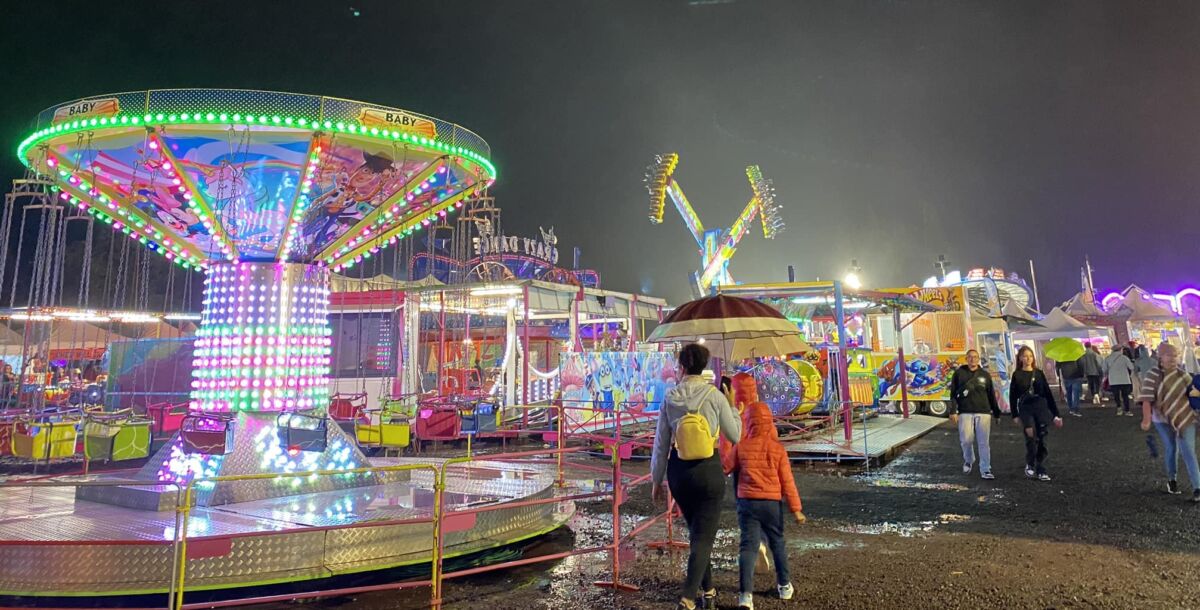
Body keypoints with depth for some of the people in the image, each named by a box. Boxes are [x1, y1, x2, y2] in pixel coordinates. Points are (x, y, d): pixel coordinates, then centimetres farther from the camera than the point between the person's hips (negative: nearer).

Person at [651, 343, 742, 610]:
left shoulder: (670, 398, -4)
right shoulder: (715, 396, -10)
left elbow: (661, 443, 0)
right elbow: (734, 436, -1)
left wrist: (656, 480, 10)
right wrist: (733, 408, 15)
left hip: (678, 471, 3)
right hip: (708, 470, -3)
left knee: (696, 530, 23)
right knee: (703, 536, 4)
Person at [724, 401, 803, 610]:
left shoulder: (741, 446, -3)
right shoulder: (778, 448, -4)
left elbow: (726, 468, 6)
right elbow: (787, 481, -4)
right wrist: (796, 508, 1)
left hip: (747, 501, 0)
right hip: (772, 503, 0)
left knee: (748, 545, -2)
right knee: (777, 542, 20)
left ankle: (745, 593, -14)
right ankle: (784, 585, 33)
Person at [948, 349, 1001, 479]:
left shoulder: (985, 375, 9)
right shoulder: (959, 373, 4)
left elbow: (991, 395, 14)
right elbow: (953, 393, 3)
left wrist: (996, 413, 15)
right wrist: (953, 411, -4)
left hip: (983, 412, 1)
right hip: (965, 412, -1)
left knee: (984, 442, -1)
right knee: (966, 440, -1)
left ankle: (985, 470, 5)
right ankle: (968, 460, 27)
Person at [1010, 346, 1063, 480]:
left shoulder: (1039, 373, 8)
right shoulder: (1017, 375, 3)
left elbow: (1048, 394, 9)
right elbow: (1013, 396, 5)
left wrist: (1056, 414, 6)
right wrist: (1015, 415, 1)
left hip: (1041, 408, 2)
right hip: (1025, 409, -2)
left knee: (1041, 440, 0)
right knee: (1031, 435, -22)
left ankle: (1041, 470, 11)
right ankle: (1029, 464, -4)